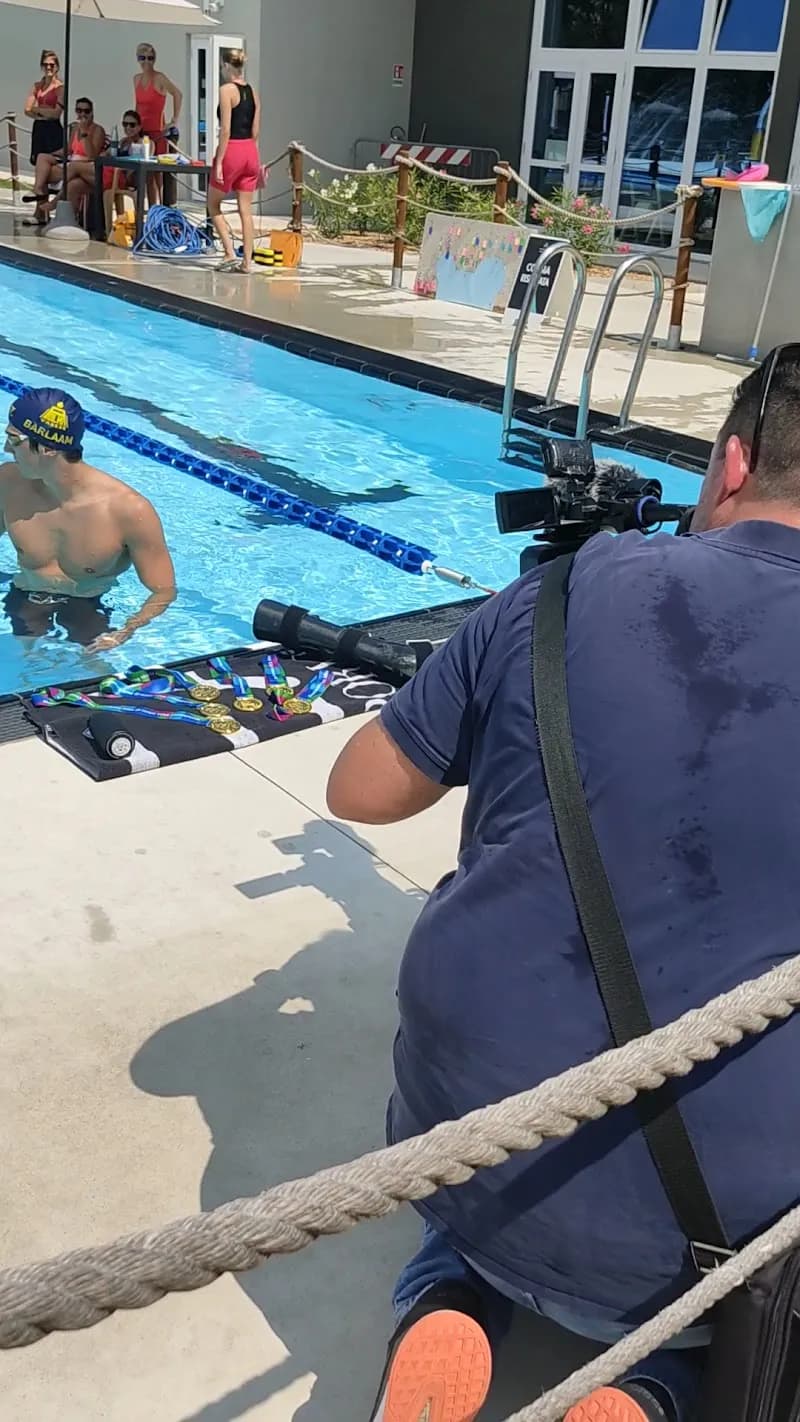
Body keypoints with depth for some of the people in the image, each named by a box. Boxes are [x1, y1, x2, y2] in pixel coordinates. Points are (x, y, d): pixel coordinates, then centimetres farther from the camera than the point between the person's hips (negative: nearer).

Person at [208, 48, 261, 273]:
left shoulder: (226, 90, -9)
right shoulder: (253, 92, 10)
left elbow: (225, 130, -15)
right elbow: (255, 132, 11)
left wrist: (219, 162, -13)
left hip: (231, 151, -6)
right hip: (250, 152, 6)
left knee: (214, 205, 10)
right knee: (246, 210, 7)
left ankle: (230, 253, 1)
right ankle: (247, 261, 6)